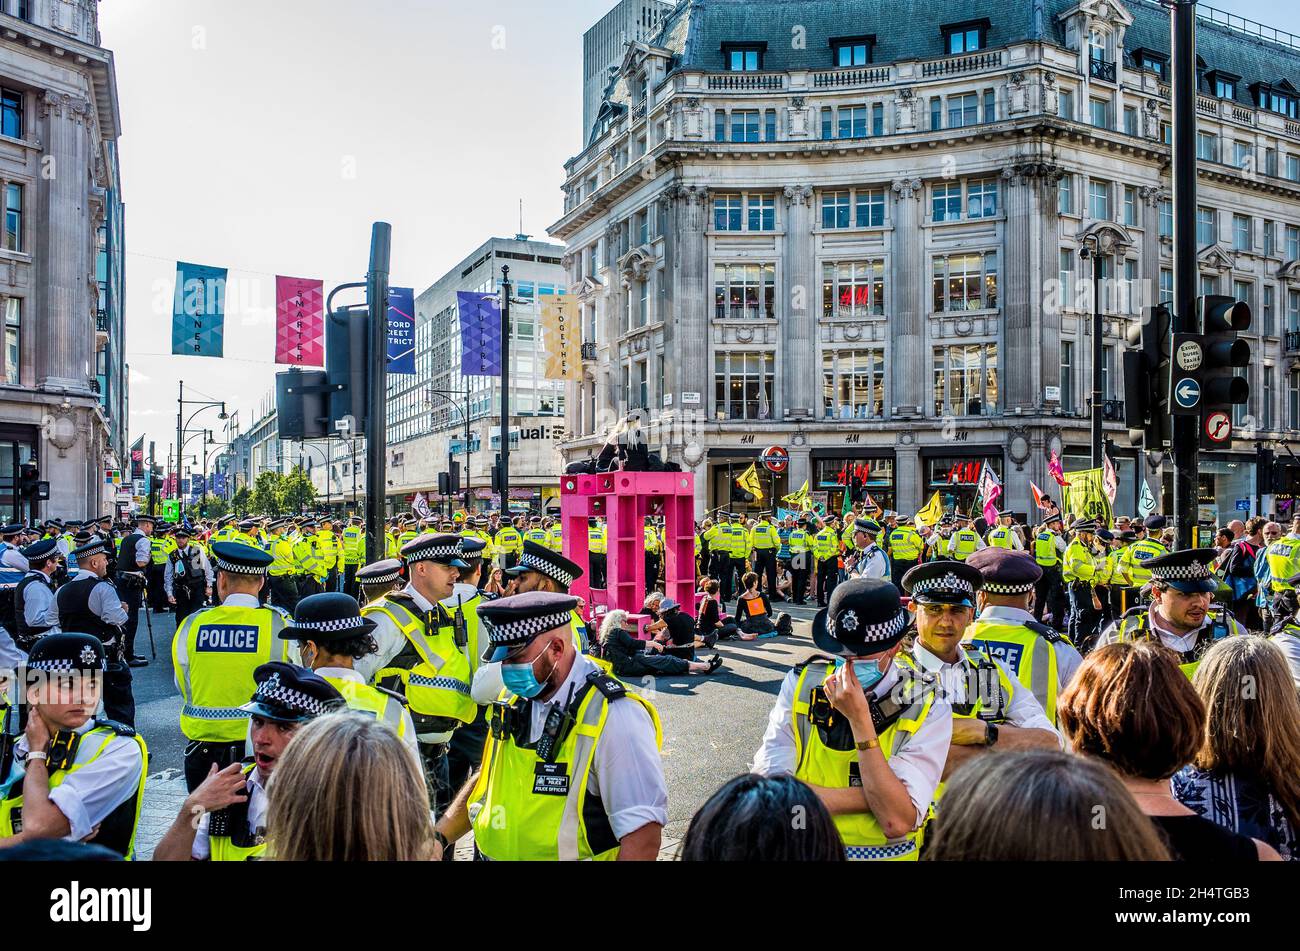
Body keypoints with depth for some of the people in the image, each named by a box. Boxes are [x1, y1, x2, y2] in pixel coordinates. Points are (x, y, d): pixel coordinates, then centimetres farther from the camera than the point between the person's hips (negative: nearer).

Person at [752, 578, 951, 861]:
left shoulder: (927, 707, -8)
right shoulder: (801, 683, -4)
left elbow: (897, 822, -16)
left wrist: (860, 720, -20)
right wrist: (872, 797, -15)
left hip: (887, 851, -1)